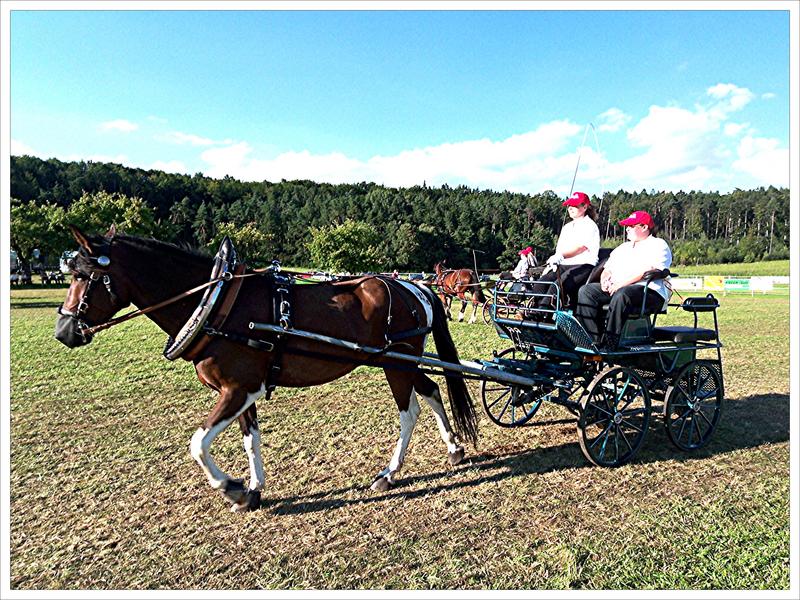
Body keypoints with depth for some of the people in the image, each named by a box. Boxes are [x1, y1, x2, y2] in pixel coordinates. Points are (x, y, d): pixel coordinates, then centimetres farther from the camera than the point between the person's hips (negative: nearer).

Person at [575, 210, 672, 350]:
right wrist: (604, 279, -2)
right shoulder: (622, 247, 29)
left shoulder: (658, 245, 6)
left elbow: (647, 270, -11)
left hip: (649, 292, -7)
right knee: (586, 291, -16)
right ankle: (593, 339, -24)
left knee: (621, 295, -40)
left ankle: (609, 344, -38)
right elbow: (607, 269, 23)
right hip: (615, 288, 7)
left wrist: (621, 284, -19)